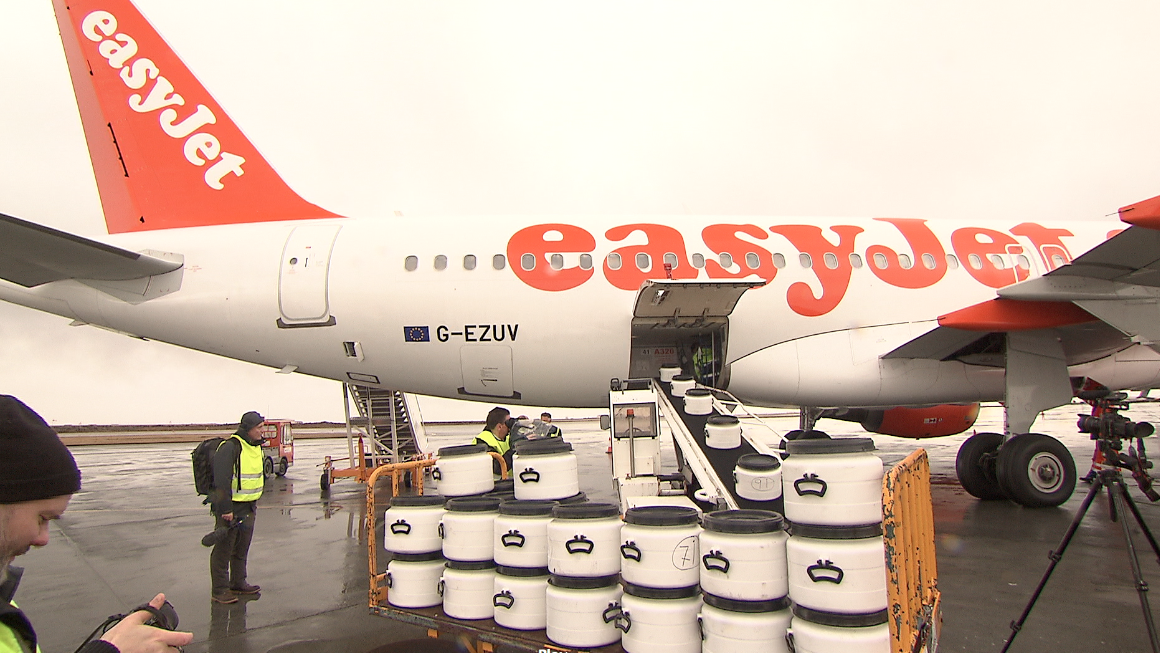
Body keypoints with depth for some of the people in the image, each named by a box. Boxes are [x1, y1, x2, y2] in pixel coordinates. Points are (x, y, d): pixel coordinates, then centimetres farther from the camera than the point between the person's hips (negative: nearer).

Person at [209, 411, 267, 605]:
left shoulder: (256, 447, 11)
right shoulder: (230, 448, -18)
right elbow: (221, 481, -22)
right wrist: (225, 509, -22)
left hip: (248, 508, 9)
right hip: (230, 507, -9)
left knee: (242, 548, 17)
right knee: (223, 549, 1)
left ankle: (238, 583, 30)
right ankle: (219, 590, 10)